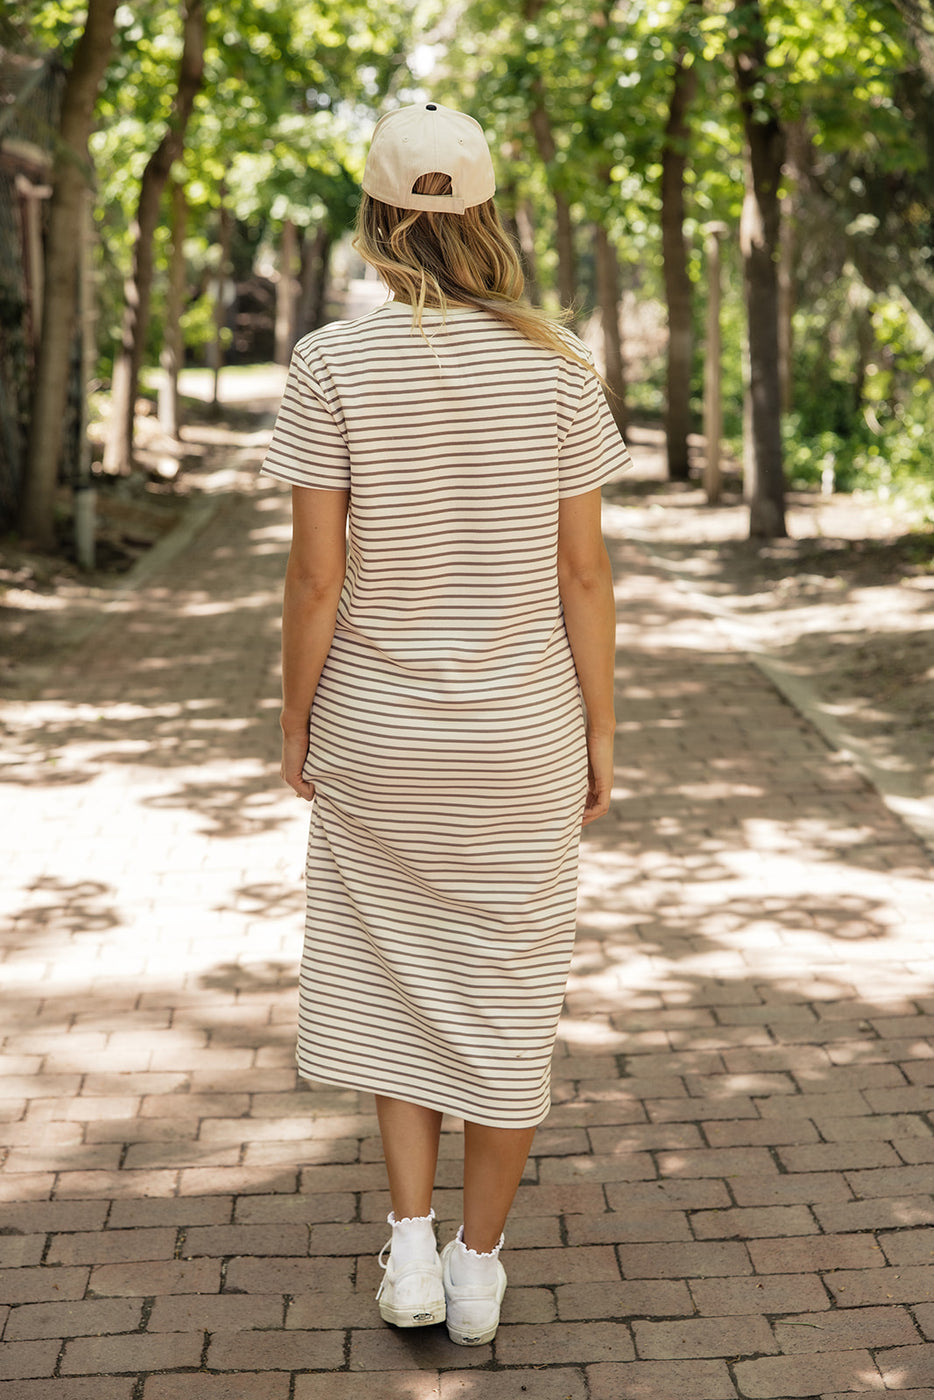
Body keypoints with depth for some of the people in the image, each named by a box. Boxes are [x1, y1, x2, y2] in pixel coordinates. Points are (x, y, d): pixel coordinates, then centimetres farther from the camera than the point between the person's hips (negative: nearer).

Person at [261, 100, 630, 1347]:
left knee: (396, 974, 20)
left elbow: (318, 573, -11)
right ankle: (477, 1268, 23)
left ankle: (409, 1244, 17)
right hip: (521, 730, 1)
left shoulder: (334, 363, -11)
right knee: (508, 990, 13)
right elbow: (584, 569, -5)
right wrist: (600, 731, 4)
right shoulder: (555, 362, -7)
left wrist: (297, 721, 2)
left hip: (378, 728, 0)